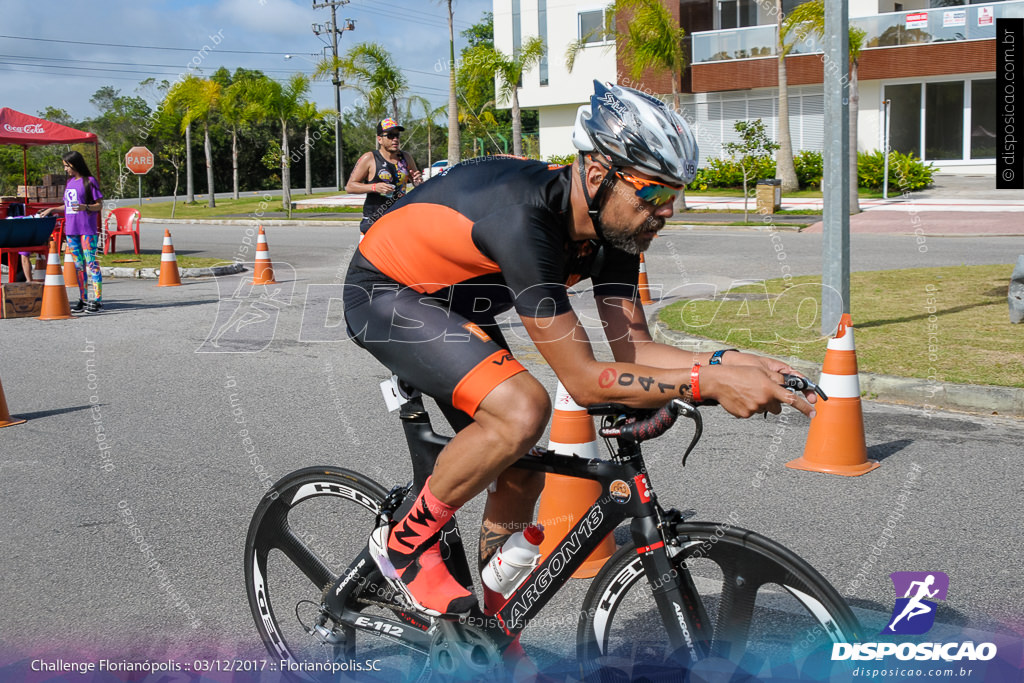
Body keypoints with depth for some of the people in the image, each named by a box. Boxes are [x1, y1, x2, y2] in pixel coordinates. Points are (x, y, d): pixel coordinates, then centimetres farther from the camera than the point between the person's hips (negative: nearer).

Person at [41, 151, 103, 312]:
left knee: (91, 264, -9)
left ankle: (97, 300, -9)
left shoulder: (89, 181, -4)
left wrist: (85, 207, -22)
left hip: (87, 230, -7)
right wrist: (52, 209, 17)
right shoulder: (70, 183, 17)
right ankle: (83, 299, 14)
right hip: (71, 230, 7)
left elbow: (99, 206, -6)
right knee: (78, 265, 9)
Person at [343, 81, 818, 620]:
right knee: (522, 409, -30)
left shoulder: (614, 228, -13)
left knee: (522, 474, 5)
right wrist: (706, 382, -40)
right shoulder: (525, 216, -38)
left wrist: (732, 363, -23)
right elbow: (583, 378, -37)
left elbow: (634, 347, -9)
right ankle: (406, 541, -7)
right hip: (384, 295, -8)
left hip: (453, 305, 8)